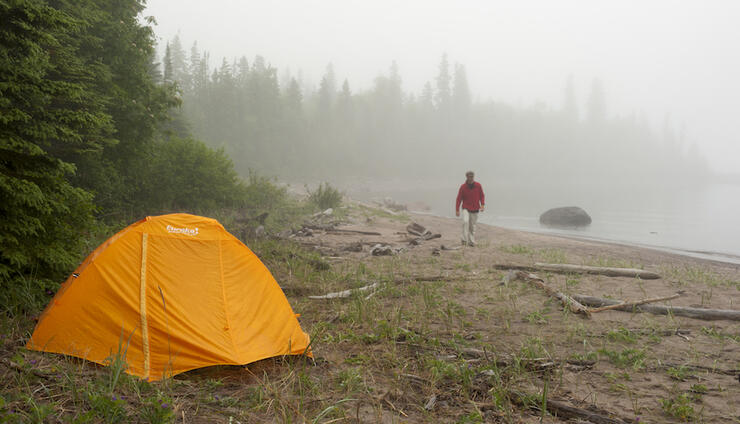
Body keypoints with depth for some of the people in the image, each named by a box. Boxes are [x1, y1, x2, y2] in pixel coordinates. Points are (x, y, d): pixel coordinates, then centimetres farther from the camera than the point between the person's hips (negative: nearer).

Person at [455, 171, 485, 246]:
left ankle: (472, 241, 15)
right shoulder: (463, 187, -7)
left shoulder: (478, 185, -2)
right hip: (466, 208, -2)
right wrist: (457, 210, -7)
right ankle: (464, 240, -18)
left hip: (475, 210, 2)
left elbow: (482, 196, 9)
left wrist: (482, 205, -7)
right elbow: (459, 198, -4)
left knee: (472, 226, 6)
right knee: (465, 221, -23)